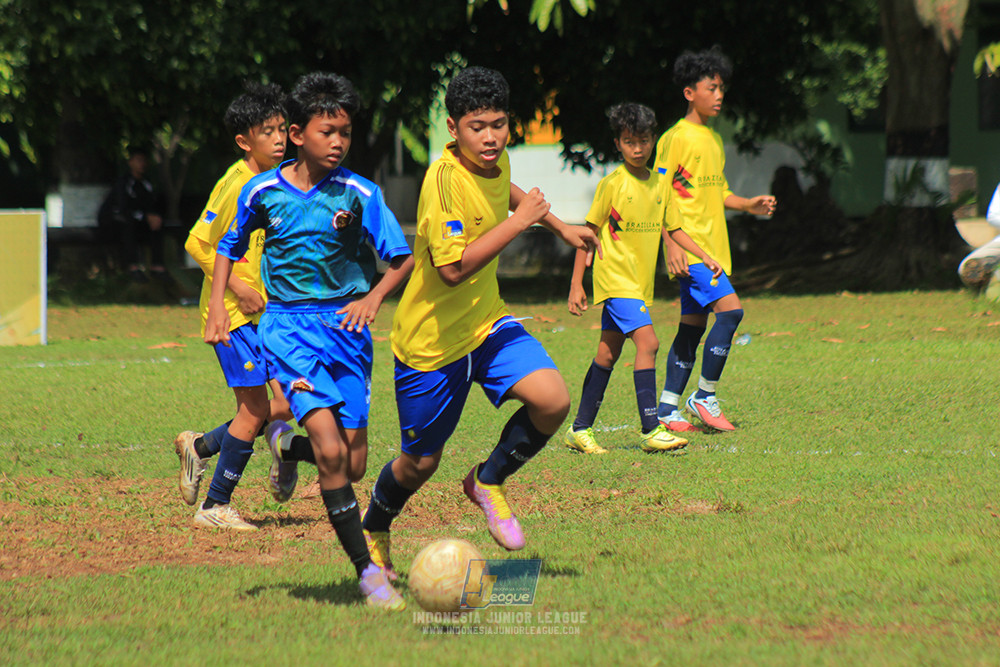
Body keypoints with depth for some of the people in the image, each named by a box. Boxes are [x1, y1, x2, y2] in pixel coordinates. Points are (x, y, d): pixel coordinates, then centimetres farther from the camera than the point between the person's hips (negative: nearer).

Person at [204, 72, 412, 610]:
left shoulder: (360, 194, -4)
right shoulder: (263, 192, -2)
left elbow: (402, 259, 1)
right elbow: (230, 247, 15)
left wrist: (373, 298, -16)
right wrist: (217, 304, 3)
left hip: (346, 324, 2)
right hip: (289, 326, -2)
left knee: (355, 464, 3)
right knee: (331, 451, -19)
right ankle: (366, 570, -14)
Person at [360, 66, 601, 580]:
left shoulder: (497, 162, -2)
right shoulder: (445, 177, -25)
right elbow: (453, 268, -33)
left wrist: (561, 227, 30)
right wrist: (519, 222, -27)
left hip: (486, 323, 6)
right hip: (431, 339, -6)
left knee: (552, 401, -18)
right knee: (421, 462, 7)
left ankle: (489, 481, 8)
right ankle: (374, 529, 38)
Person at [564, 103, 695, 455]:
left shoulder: (658, 184, 8)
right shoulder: (612, 184, -10)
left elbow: (664, 229, 18)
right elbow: (588, 233, -6)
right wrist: (576, 284, -9)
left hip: (641, 280, 7)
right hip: (615, 277, -7)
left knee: (608, 353, 11)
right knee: (647, 342, -19)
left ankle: (580, 429, 18)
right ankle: (651, 430, -20)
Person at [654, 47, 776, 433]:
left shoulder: (714, 140, 17)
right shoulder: (677, 138, -10)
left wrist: (748, 205, 9)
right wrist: (671, 246, -19)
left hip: (713, 247, 9)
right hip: (689, 246, -9)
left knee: (693, 326, 9)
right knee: (730, 308, -20)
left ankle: (668, 408, 14)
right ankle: (705, 396, -11)